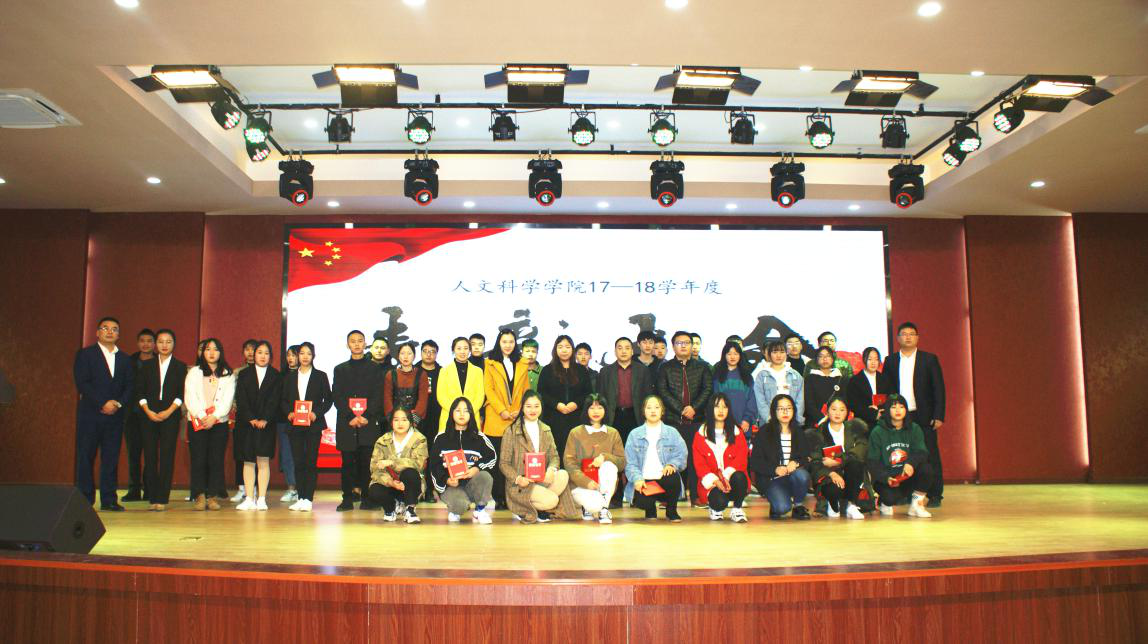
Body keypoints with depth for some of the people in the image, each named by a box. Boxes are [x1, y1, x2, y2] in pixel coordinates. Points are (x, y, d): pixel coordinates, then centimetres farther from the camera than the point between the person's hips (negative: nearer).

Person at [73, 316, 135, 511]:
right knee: (86, 457, 0)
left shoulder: (125, 359, 15)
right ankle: (85, 500, 5)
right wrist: (103, 403, -14)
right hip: (90, 414, -3)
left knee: (111, 458, 3)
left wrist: (118, 403, -9)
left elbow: (130, 386, 9)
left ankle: (109, 500, 6)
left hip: (115, 415, 3)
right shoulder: (85, 354, 3)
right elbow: (82, 383, -7)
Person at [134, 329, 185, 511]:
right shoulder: (147, 365, 12)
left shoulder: (180, 367, 8)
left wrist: (169, 411, -12)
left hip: (171, 416, -1)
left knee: (167, 457, -5)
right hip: (149, 416, 2)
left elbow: (182, 393, 0)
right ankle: (152, 497, 6)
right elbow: (139, 390, 6)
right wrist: (148, 411, -8)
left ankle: (162, 498, -3)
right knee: (150, 457, 0)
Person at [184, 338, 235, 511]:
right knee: (198, 460, -4)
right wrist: (202, 417, -11)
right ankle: (200, 496, 1)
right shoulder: (194, 372, 11)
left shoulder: (228, 375, 12)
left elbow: (228, 399, 2)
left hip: (219, 423, 1)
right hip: (197, 423, 0)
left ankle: (213, 496, 2)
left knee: (216, 460, -2)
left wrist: (214, 417, -11)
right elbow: (190, 398, 1)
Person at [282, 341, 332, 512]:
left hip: (314, 424, -2)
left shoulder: (320, 376, 6)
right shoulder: (290, 376, 13)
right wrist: (289, 412, -7)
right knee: (298, 461, 2)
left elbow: (328, 400, 4)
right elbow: (283, 400, 12)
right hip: (294, 425, 2)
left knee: (311, 461, -5)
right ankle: (301, 498, 8)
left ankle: (308, 499, -4)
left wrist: (316, 413, -11)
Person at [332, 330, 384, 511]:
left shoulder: (374, 369, 11)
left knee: (367, 461, -3)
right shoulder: (340, 370, 13)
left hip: (368, 422, -1)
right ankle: (347, 499, 5)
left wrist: (366, 416, -11)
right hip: (346, 423, 1)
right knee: (347, 461, 0)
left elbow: (378, 396, 3)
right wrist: (351, 417, -10)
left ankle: (367, 499, 2)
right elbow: (337, 397, 4)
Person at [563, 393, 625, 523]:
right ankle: (587, 506, 9)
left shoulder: (613, 433, 7)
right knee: (595, 505, -31)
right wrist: (586, 481, -19)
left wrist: (605, 457, -19)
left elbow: (622, 462, 1)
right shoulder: (575, 433, 1)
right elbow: (569, 463, -5)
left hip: (605, 485, 2)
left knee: (609, 466, -29)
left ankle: (604, 509, -13)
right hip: (581, 484, -2)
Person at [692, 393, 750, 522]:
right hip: (711, 483, -1)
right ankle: (716, 509, 8)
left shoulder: (737, 433, 10)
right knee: (720, 501, -32)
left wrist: (727, 476, -20)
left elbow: (741, 459, -3)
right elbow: (699, 463, -1)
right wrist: (715, 480, -16)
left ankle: (737, 509, -8)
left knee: (739, 477, -35)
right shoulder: (701, 434, 7)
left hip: (731, 480, 1)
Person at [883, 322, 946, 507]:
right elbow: (886, 390, 9)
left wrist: (939, 416, -6)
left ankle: (935, 496, 6)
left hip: (924, 416, -1)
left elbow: (939, 389, 2)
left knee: (930, 456, 0)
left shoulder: (929, 359, 5)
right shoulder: (890, 361, 10)